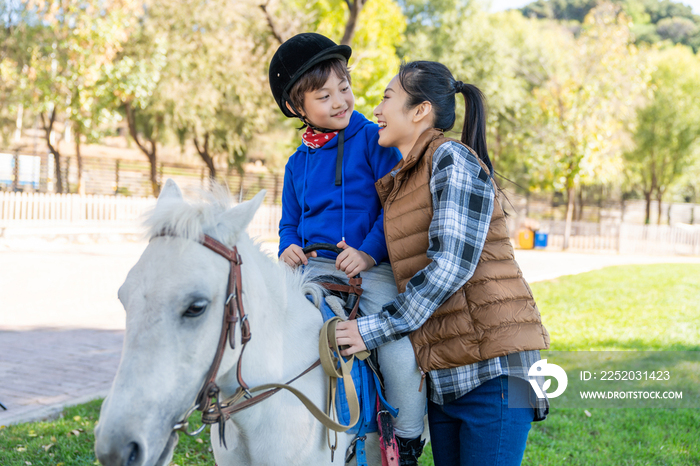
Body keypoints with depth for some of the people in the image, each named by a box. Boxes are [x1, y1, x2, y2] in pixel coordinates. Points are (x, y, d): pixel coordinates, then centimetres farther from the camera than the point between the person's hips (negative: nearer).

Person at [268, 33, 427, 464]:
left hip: (373, 267, -5)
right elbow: (290, 222, 23)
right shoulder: (298, 162, 15)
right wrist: (288, 248, 0)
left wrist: (369, 251, -18)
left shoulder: (374, 139, 1)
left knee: (400, 356, -23)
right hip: (314, 268, 5)